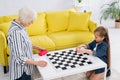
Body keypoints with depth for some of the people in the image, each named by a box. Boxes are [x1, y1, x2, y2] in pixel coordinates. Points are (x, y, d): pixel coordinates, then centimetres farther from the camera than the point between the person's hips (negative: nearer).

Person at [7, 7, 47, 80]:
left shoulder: (20, 26, -1)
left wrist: (36, 47, 8)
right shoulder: (16, 32, -29)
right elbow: (19, 58, -27)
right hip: (21, 69, -9)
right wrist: (37, 63, -22)